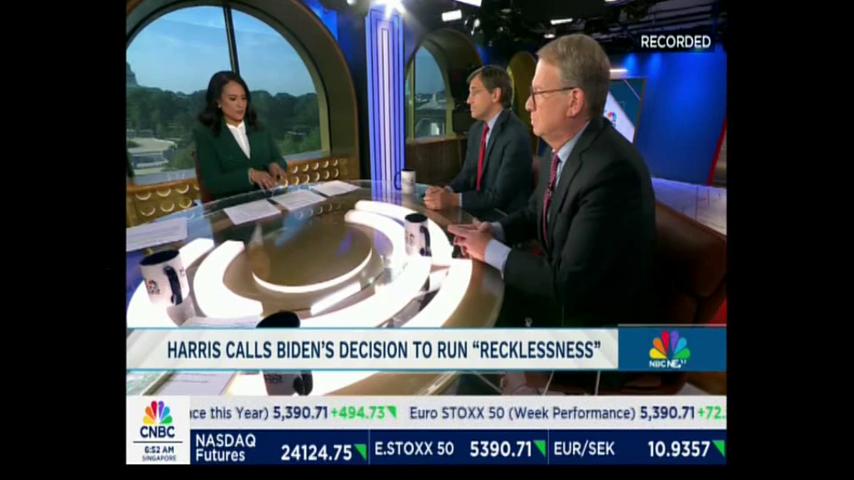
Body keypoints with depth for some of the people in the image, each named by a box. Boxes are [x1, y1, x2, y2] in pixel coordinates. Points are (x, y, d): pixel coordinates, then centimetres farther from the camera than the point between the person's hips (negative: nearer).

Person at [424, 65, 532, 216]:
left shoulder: (517, 136, -19)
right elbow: (467, 174, 11)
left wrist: (453, 200, -24)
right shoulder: (476, 129, 7)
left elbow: (499, 195, -21)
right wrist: (447, 191, -10)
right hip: (479, 212, 7)